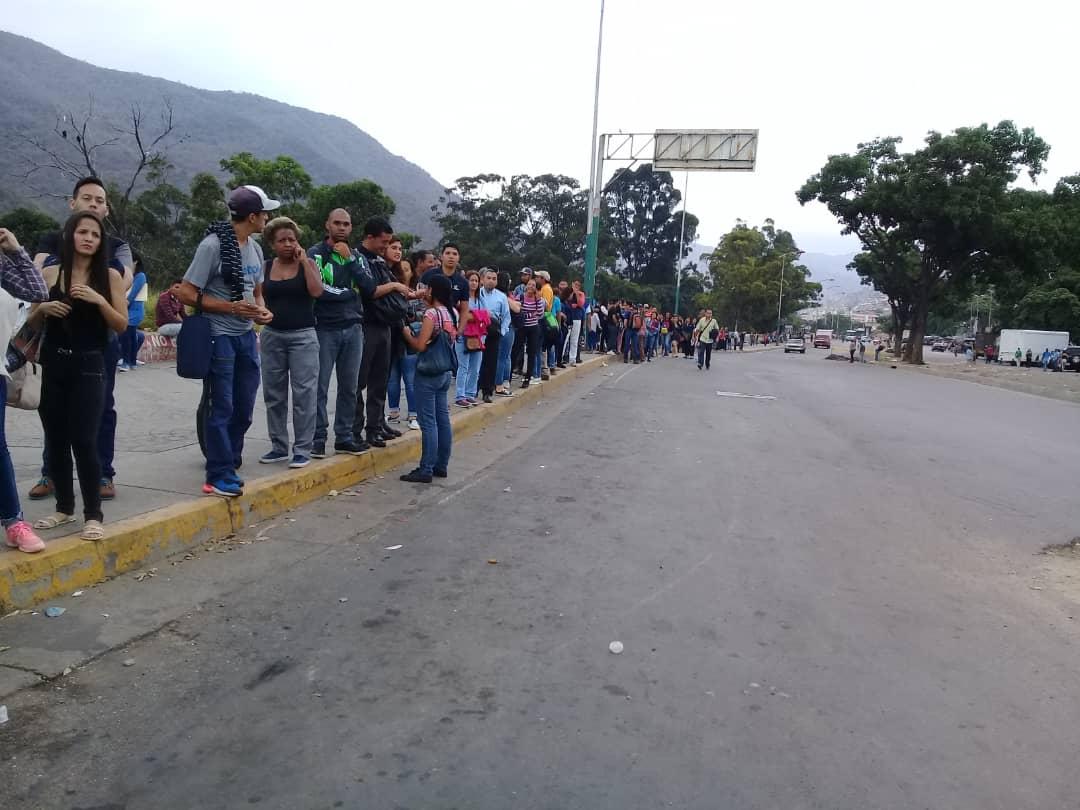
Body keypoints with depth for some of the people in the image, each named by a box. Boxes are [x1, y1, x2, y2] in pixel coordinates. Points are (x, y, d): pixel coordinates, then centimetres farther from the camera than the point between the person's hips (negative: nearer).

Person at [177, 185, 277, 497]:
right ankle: (220, 477, 8)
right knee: (221, 409, -1)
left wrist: (262, 310, -1)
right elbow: (186, 293, -14)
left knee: (243, 409, 14)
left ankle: (228, 464, 29)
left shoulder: (255, 248, 9)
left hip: (247, 336, 8)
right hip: (219, 337, -7)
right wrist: (231, 308, -20)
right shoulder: (213, 244, -14)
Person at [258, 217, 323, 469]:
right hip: (272, 335, 3)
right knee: (273, 394, 8)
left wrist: (303, 260, -11)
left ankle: (302, 449, 3)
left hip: (302, 335, -3)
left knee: (303, 393, -5)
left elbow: (317, 291, -14)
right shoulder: (265, 268, 8)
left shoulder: (307, 264, 2)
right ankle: (279, 447, 20)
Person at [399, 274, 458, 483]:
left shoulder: (431, 313, -15)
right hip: (444, 372, 8)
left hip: (428, 373, -8)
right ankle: (441, 466, 18)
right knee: (443, 420, 11)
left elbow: (420, 345, -20)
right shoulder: (449, 313, 8)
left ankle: (426, 470, -2)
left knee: (428, 422, -6)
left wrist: (406, 333, 0)